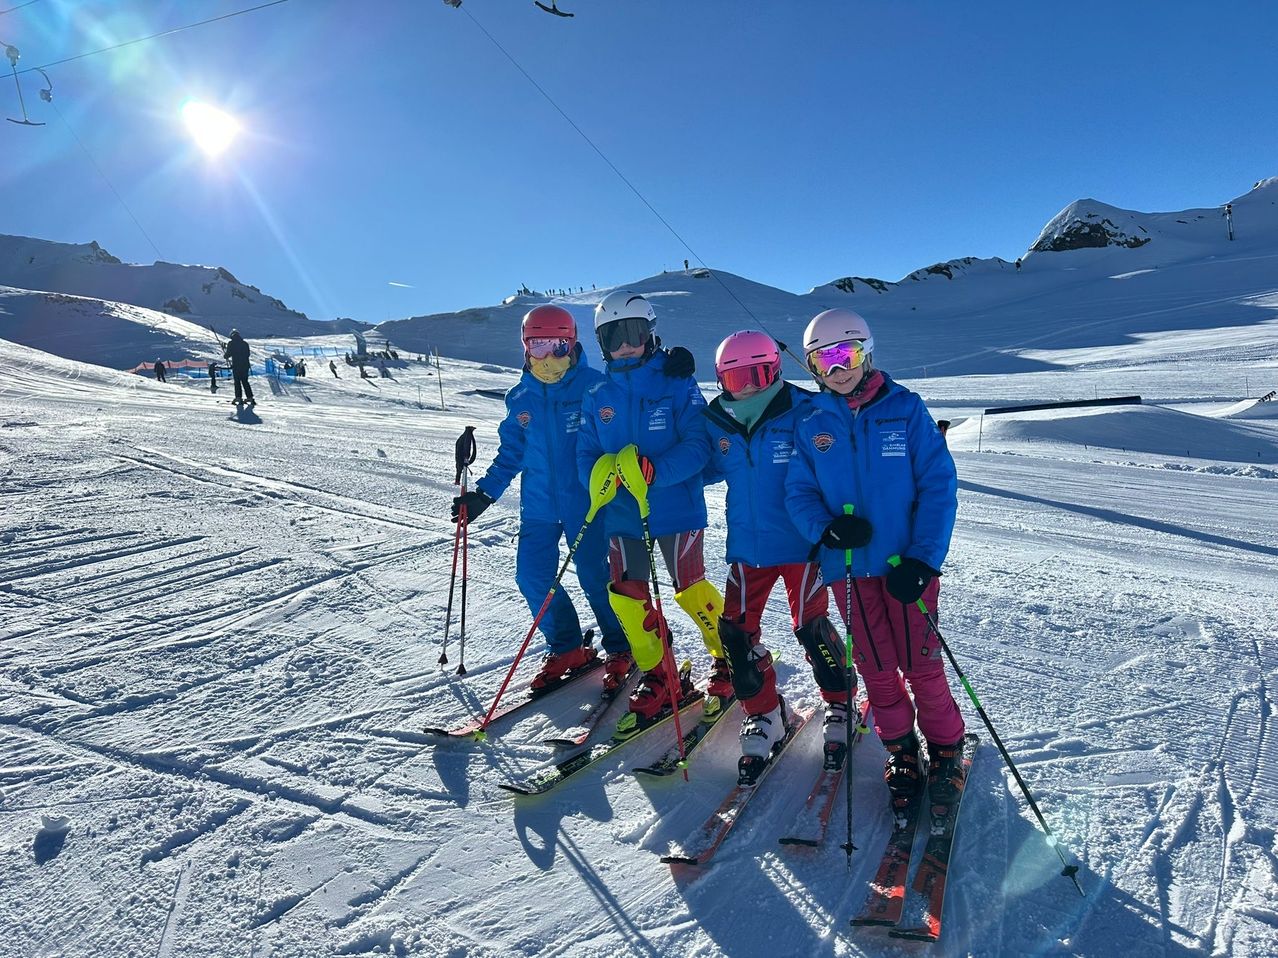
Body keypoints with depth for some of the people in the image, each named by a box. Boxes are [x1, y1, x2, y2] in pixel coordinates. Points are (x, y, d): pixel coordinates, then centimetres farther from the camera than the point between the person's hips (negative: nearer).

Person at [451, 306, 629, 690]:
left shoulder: (594, 386, -8)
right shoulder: (520, 398, 6)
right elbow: (511, 454, 13)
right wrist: (483, 494, 9)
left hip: (585, 502, -5)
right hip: (538, 504, 5)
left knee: (594, 576, 0)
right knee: (532, 576, 4)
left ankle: (620, 650, 23)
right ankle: (567, 649, 25)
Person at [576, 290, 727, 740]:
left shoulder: (678, 386, -8)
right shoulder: (597, 398, 4)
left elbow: (697, 446, -15)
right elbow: (586, 454, 4)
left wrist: (653, 470, -30)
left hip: (677, 507, -4)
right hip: (622, 514, 5)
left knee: (690, 590, 3)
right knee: (626, 595, 5)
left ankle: (731, 660, 29)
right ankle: (657, 677, 24)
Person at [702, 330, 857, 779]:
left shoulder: (804, 413, -15)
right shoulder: (718, 422, 0)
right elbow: (708, 469, 15)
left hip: (801, 544, -4)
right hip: (747, 546, 4)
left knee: (811, 628, 3)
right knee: (736, 630, 3)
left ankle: (840, 707, 31)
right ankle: (763, 714, 25)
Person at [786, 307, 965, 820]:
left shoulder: (905, 409, -4)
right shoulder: (811, 426, 3)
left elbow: (938, 484, -7)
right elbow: (799, 493, 4)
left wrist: (923, 559, -15)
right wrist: (826, 528, -18)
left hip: (907, 561, -2)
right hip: (848, 567, 2)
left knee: (920, 665, 5)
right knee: (876, 669, 11)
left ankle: (946, 749, 30)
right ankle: (901, 752, 32)